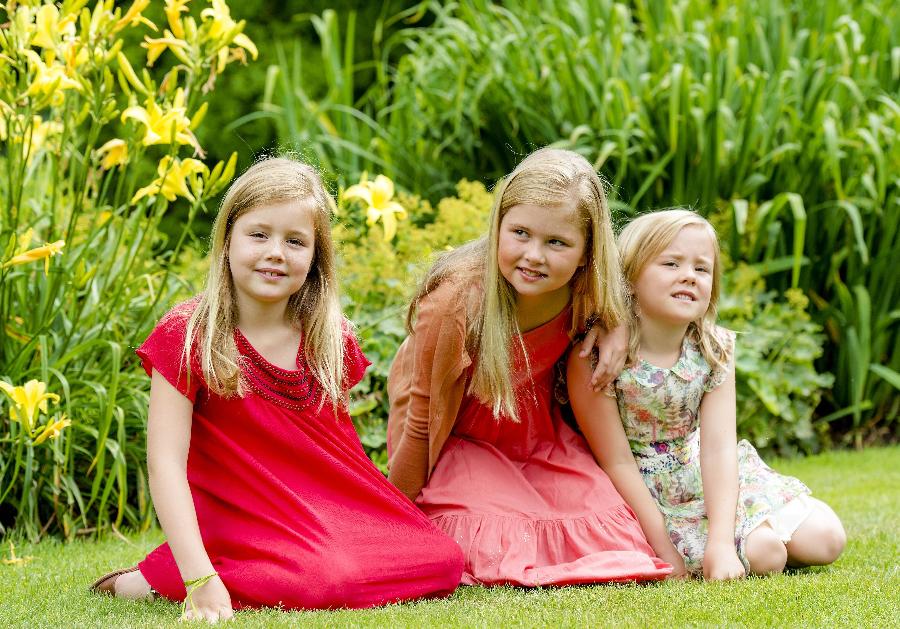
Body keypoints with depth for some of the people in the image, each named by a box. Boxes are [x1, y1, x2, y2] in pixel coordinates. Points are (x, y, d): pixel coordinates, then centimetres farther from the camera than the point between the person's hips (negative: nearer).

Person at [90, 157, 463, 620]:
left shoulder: (332, 340, 5)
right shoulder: (186, 336, -10)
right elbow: (167, 463, -18)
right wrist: (200, 580, -28)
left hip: (335, 516, 6)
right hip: (245, 525, -6)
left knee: (443, 562, -13)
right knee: (318, 583, -34)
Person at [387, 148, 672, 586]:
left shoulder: (586, 295, -20)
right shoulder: (456, 303, -32)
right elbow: (424, 420, -19)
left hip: (539, 438, 4)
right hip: (461, 446, -4)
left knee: (608, 528, -15)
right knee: (507, 544, -25)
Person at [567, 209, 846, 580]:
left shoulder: (715, 351, -9)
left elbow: (718, 448, -17)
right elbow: (618, 463, -20)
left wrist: (721, 543, -29)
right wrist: (665, 551, -21)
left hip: (707, 478, 5)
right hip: (642, 494, -5)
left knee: (825, 539, -3)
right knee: (764, 554, -21)